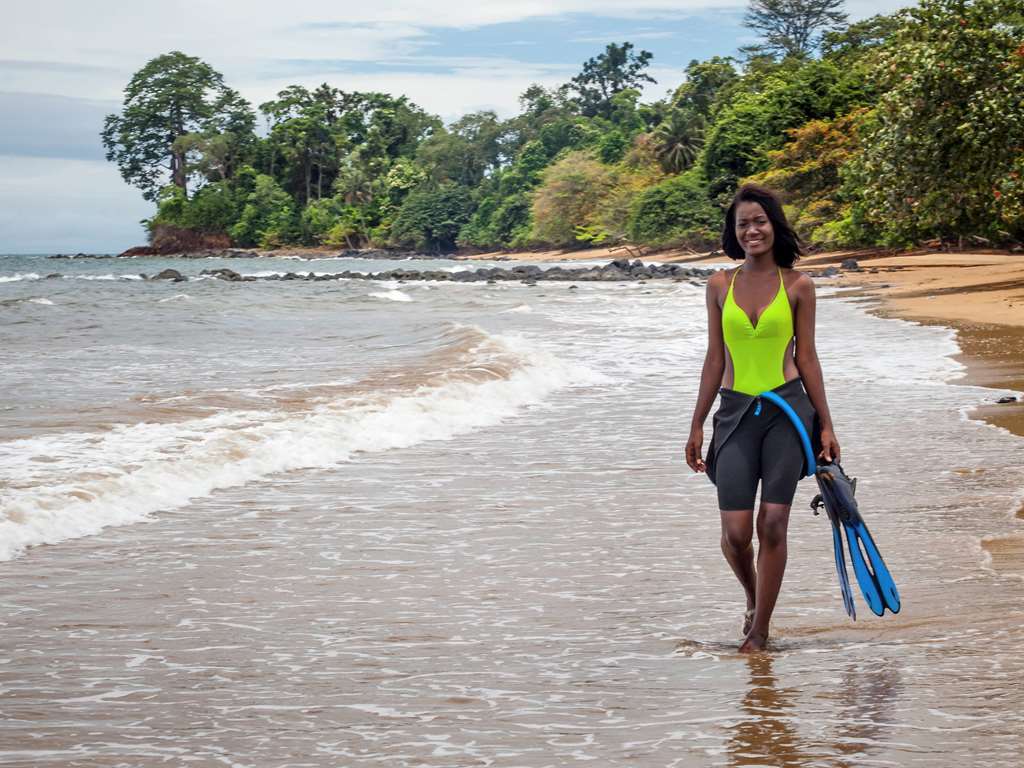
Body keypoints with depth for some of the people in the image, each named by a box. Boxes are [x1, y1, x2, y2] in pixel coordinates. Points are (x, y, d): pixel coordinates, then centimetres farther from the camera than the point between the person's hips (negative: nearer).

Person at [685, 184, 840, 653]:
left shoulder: (797, 286, 1)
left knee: (772, 526, -4)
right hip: (735, 412, 1)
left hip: (787, 411, -1)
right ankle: (753, 598, 26)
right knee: (735, 532, -5)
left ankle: (758, 633, 7)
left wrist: (825, 425, 4)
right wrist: (697, 425, 10)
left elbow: (806, 358, 5)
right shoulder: (720, 285, 6)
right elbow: (715, 359, 10)